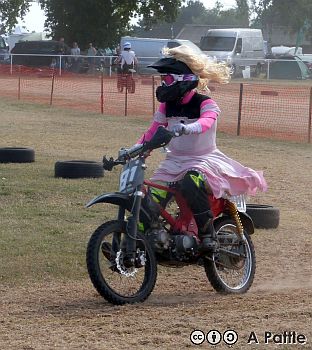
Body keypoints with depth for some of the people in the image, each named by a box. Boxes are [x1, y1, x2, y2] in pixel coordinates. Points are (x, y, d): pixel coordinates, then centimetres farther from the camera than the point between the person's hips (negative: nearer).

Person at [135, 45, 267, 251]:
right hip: (175, 161, 6)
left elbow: (206, 121, -33)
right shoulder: (167, 106, 9)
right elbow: (152, 133, 6)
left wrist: (186, 128, -54)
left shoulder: (205, 103, -10)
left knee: (191, 184, -39)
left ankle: (208, 233, -24)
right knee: (151, 201, -14)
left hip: (204, 159, -6)